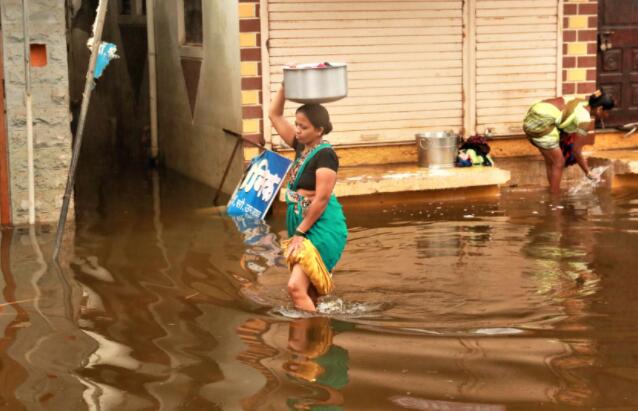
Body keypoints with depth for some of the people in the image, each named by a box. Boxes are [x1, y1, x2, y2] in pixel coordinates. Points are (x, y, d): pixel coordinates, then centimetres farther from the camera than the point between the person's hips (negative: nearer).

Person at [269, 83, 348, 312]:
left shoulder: (325, 155, -16)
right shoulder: (301, 147, 8)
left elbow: (322, 198, -20)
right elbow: (275, 115, 15)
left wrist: (300, 232, -17)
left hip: (322, 227, -9)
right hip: (301, 224, 9)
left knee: (296, 286, -19)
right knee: (308, 294, 12)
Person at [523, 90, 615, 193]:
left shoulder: (583, 103, 15)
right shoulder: (585, 118, -9)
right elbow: (576, 151, -5)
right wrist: (587, 172, 6)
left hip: (532, 118, 9)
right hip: (541, 123, -9)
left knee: (550, 161, 21)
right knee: (559, 162, 5)